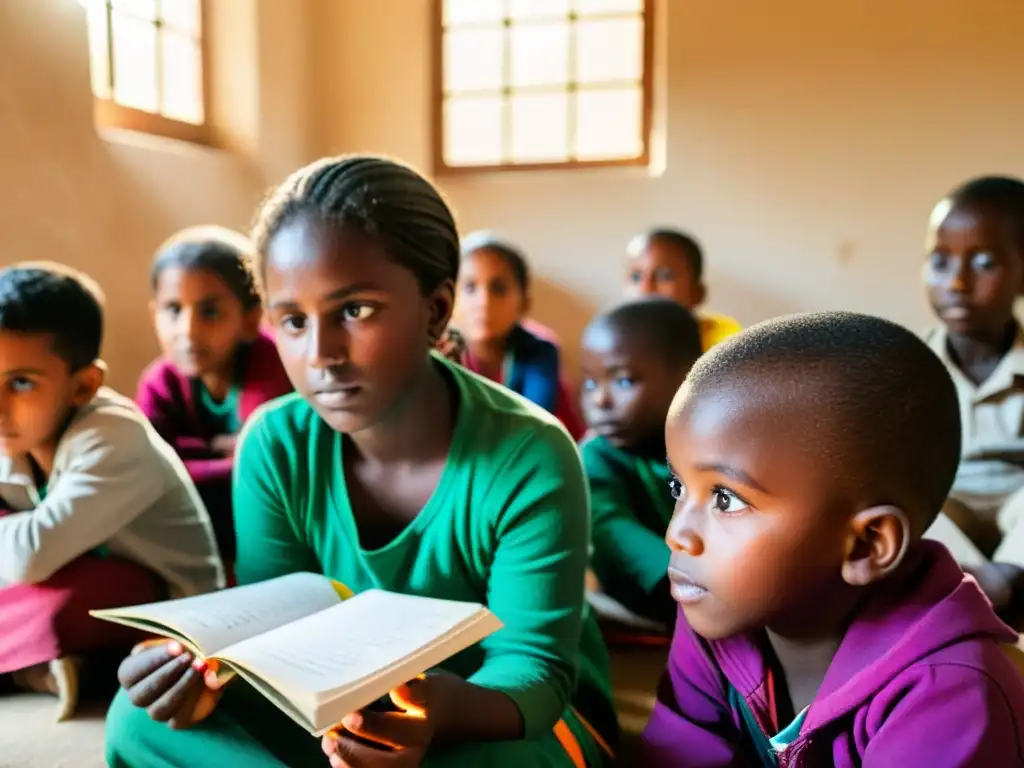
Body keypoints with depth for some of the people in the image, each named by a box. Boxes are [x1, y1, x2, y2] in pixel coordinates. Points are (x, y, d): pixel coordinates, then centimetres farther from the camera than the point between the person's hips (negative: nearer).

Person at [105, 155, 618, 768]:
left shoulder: (529, 458, -24)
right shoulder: (275, 446, -12)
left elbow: (534, 668, -22)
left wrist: (445, 710, -45)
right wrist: (211, 663, -31)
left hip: (513, 718, -4)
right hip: (350, 708, 4)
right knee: (141, 718, -16)